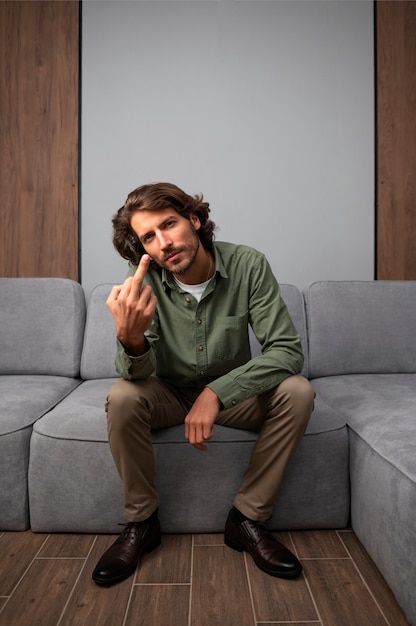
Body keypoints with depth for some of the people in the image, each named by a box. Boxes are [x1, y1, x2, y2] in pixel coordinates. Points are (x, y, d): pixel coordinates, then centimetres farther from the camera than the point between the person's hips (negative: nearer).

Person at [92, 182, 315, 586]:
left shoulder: (247, 265, -20)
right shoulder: (144, 279, -18)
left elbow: (287, 349, -24)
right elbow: (137, 373, -24)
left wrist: (217, 392, -35)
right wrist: (131, 338, -48)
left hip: (233, 391, 1)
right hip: (170, 392, 0)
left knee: (297, 391, -25)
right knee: (121, 397, -29)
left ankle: (247, 519, -8)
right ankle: (141, 522, -5)